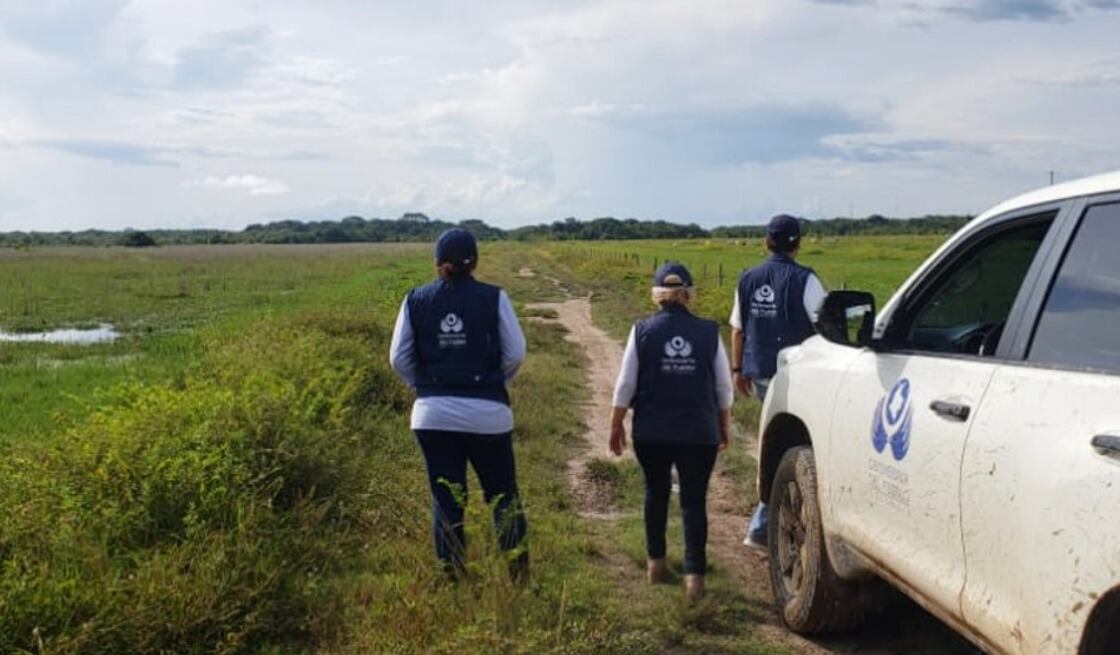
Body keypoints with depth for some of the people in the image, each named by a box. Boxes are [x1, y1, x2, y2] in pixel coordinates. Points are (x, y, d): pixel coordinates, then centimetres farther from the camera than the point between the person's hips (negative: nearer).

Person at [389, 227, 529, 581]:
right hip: (487, 414, -1)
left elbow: (399, 358, 2)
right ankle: (518, 571, 16)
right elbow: (516, 353, -4)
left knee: (446, 499, 11)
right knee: (503, 495, 13)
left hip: (432, 415, 2)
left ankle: (452, 575, 15)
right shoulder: (493, 298, -5)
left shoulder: (416, 300, 1)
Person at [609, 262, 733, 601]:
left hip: (652, 433, 0)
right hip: (699, 432, 0)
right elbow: (724, 388, 3)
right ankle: (694, 574, -3)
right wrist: (724, 425, 17)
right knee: (694, 500, 4)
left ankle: (655, 562, 27)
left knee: (656, 492, 20)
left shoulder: (643, 331, -5)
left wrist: (616, 425, 7)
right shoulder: (708, 333, -1)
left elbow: (626, 385, -3)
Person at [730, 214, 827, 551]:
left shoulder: (748, 280, 6)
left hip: (760, 373, 6)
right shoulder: (804, 280, -11)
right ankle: (760, 527, -3)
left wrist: (739, 369, 21)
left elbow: (737, 329, 12)